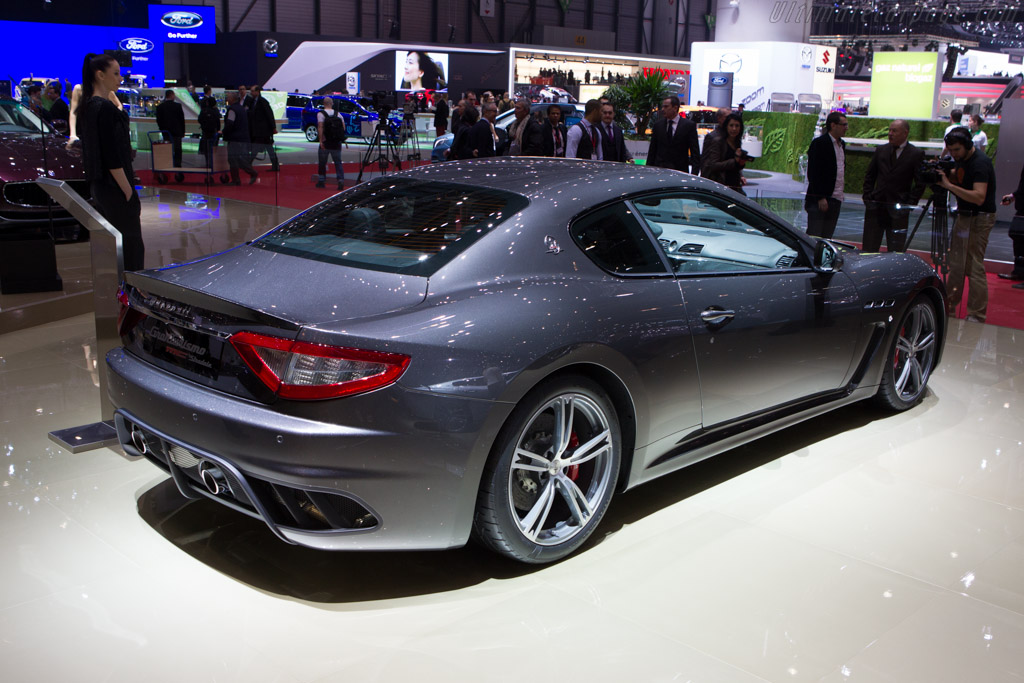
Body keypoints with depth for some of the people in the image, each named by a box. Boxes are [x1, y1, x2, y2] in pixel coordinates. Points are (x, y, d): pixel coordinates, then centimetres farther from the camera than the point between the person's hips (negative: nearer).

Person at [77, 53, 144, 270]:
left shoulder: (86, 106, 11)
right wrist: (129, 191, -17)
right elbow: (112, 157, -21)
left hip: (97, 185, 10)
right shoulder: (105, 108, -17)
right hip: (114, 186, -10)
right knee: (132, 245, -4)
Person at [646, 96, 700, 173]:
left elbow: (695, 152, -1)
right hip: (659, 169, 2)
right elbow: (652, 150, 12)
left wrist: (694, 172, -10)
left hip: (680, 170, -2)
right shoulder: (658, 124, 9)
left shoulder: (689, 125, 0)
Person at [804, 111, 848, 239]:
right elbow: (814, 172, -14)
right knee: (813, 237, -7)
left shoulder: (841, 144, 16)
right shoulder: (820, 143, -9)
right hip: (819, 200, -8)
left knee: (827, 237, 8)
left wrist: (840, 194, 12)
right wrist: (821, 197, -18)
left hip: (836, 200, 8)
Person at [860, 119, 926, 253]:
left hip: (898, 211, -3)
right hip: (875, 207, 3)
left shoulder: (916, 154, -2)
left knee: (896, 250, 3)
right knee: (868, 249, 5)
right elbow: (870, 176, 14)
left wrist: (909, 205, -9)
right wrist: (867, 197, 4)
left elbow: (920, 183, -3)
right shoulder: (881, 150, 9)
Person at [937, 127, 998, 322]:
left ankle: (977, 317, -4)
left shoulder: (980, 163, -20)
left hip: (979, 218, -9)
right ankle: (949, 308, 23)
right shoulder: (962, 160, 7)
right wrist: (942, 173, 6)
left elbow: (979, 197, -30)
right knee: (956, 265, 13)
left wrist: (949, 185, -31)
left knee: (974, 267, -9)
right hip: (964, 216, 9)